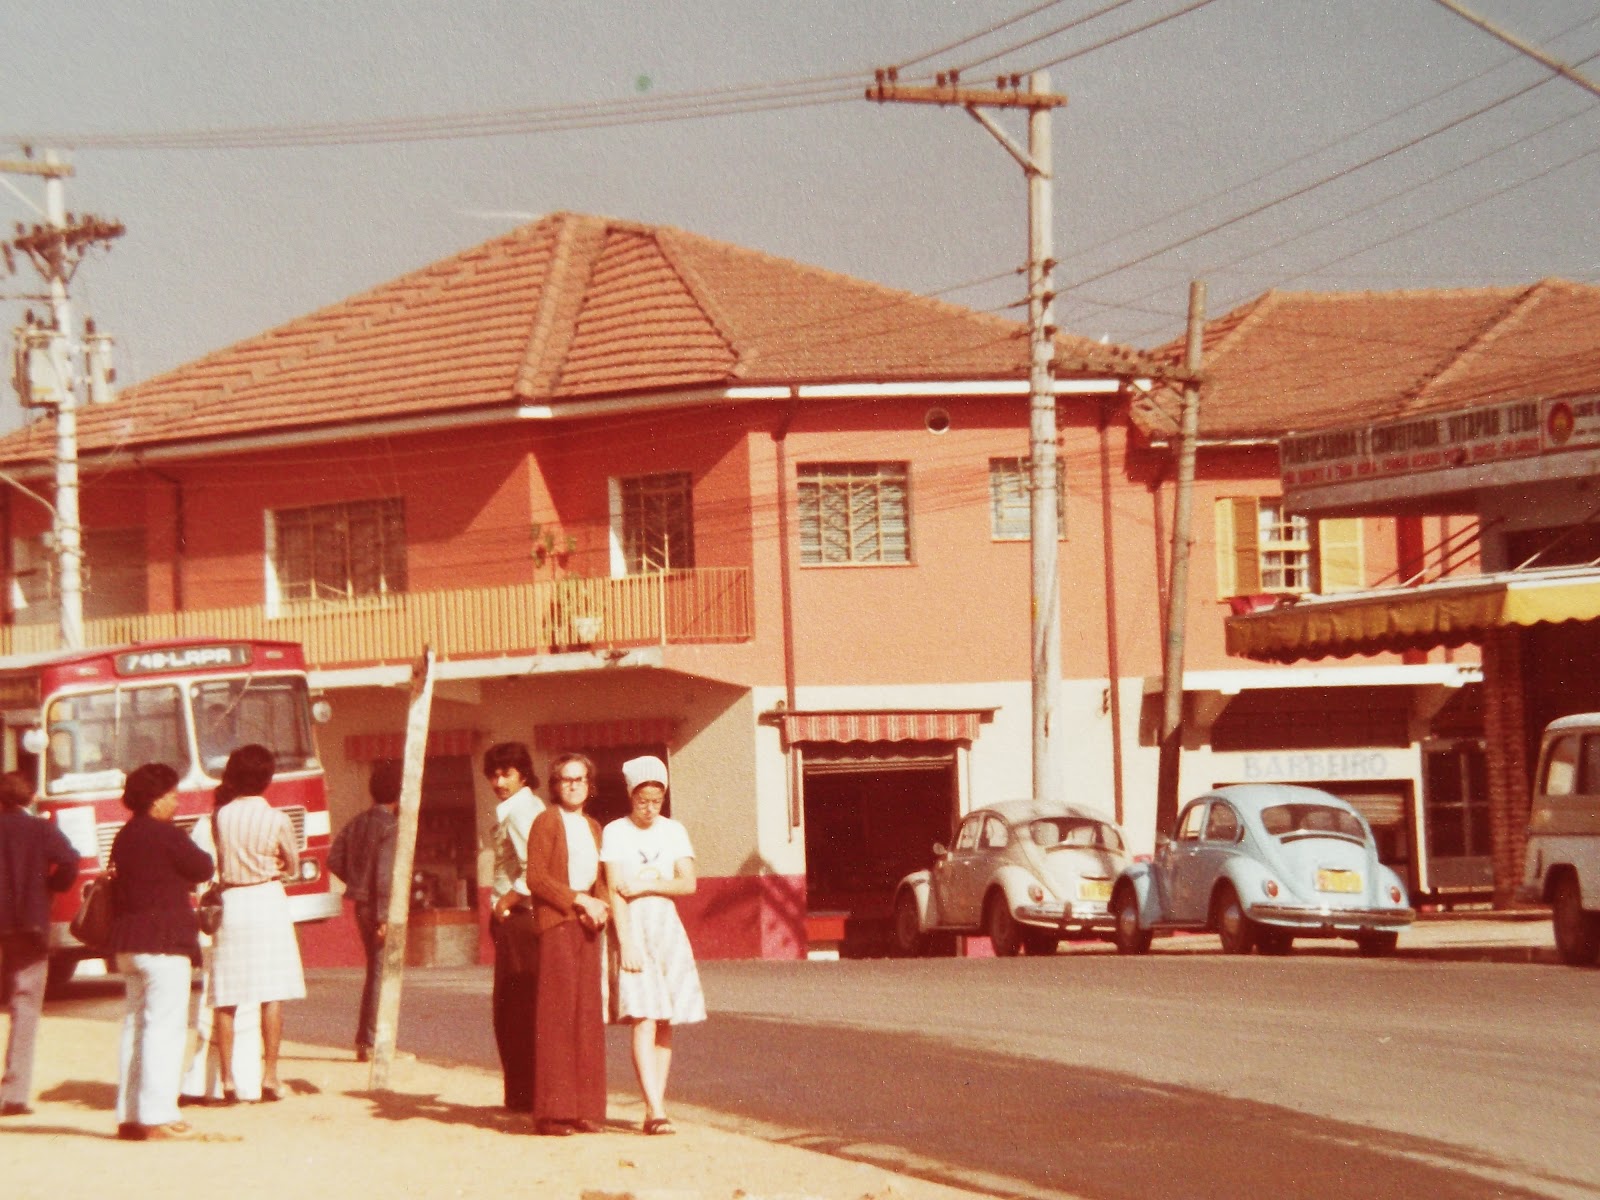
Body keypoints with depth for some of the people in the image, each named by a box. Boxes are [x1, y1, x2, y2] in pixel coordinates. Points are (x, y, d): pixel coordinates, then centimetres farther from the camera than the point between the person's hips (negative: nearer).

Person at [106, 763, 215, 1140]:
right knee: (165, 1026, -8)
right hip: (164, 941, -9)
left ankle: (129, 1115, 13)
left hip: (127, 943, 9)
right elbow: (203, 869, -7)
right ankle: (157, 1117, -13)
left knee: (135, 1025, 12)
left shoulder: (124, 837, 13)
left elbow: (121, 887, 15)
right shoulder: (166, 835, -13)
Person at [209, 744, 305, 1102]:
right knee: (272, 993, 1)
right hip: (268, 902, -2)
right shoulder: (277, 820, -7)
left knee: (226, 997, 5)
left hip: (230, 902, 2)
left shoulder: (221, 816, -2)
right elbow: (292, 865, 6)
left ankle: (226, 1077, 3)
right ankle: (269, 1073, -3)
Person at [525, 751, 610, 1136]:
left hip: (587, 926, 7)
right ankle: (553, 1112, -9)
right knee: (557, 1014, -10)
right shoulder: (546, 822, 0)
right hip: (556, 924, -7)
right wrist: (579, 900, -14)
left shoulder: (593, 827, 21)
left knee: (587, 1015, 3)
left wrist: (602, 905, 0)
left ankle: (584, 1109, 5)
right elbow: (536, 878, -8)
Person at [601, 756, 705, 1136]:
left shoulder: (673, 831, 10)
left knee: (665, 1022, 3)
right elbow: (615, 891, -7)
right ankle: (656, 1111, -20)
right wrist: (626, 942, -14)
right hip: (634, 928, -4)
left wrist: (646, 886, -9)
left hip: (668, 929, 4)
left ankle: (654, 1108, 7)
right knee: (644, 1020, -14)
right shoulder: (615, 833, -1)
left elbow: (688, 884, 2)